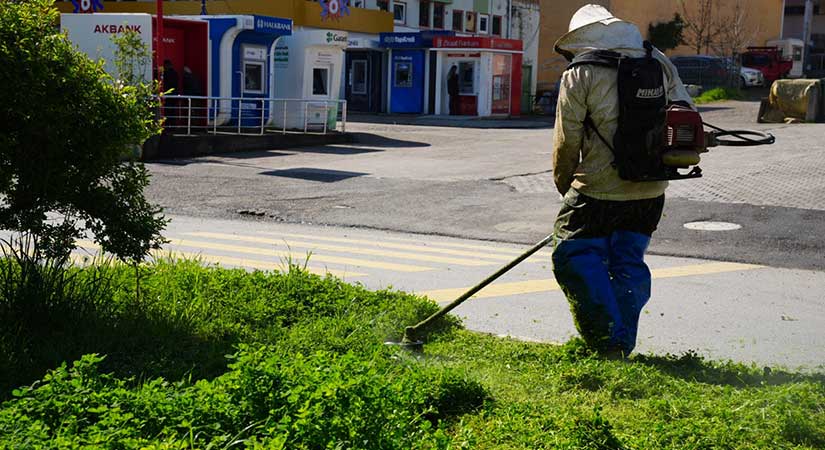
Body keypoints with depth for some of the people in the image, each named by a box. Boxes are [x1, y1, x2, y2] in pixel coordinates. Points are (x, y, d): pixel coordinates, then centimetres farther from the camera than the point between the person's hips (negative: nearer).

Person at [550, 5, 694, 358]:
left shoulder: (579, 76, -5)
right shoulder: (658, 63, 9)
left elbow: (566, 142, -2)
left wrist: (565, 186, 13)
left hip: (600, 190, -5)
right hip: (651, 191, 6)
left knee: (574, 256, 7)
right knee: (630, 263, 16)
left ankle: (608, 344, 3)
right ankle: (623, 346, 21)